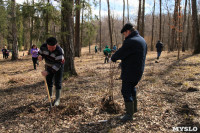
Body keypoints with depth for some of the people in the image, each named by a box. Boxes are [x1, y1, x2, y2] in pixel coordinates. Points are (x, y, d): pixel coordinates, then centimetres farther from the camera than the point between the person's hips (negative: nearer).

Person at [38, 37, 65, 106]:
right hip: (48, 65, 5)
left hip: (58, 66, -5)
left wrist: (47, 72, -43)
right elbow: (40, 53, -1)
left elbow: (58, 64, -37)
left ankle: (57, 99, 2)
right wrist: (40, 57, -28)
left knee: (57, 83, -7)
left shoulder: (59, 51, -35)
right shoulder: (43, 46, -19)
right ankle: (49, 96, 28)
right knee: (48, 81, 12)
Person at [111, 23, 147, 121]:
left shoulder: (130, 41, -21)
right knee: (132, 88, 25)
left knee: (126, 91, -3)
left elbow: (120, 53, -16)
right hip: (138, 70, 10)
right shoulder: (142, 40, 11)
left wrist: (113, 58, 4)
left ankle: (129, 114, 3)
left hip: (130, 72, -10)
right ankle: (134, 108, 39)